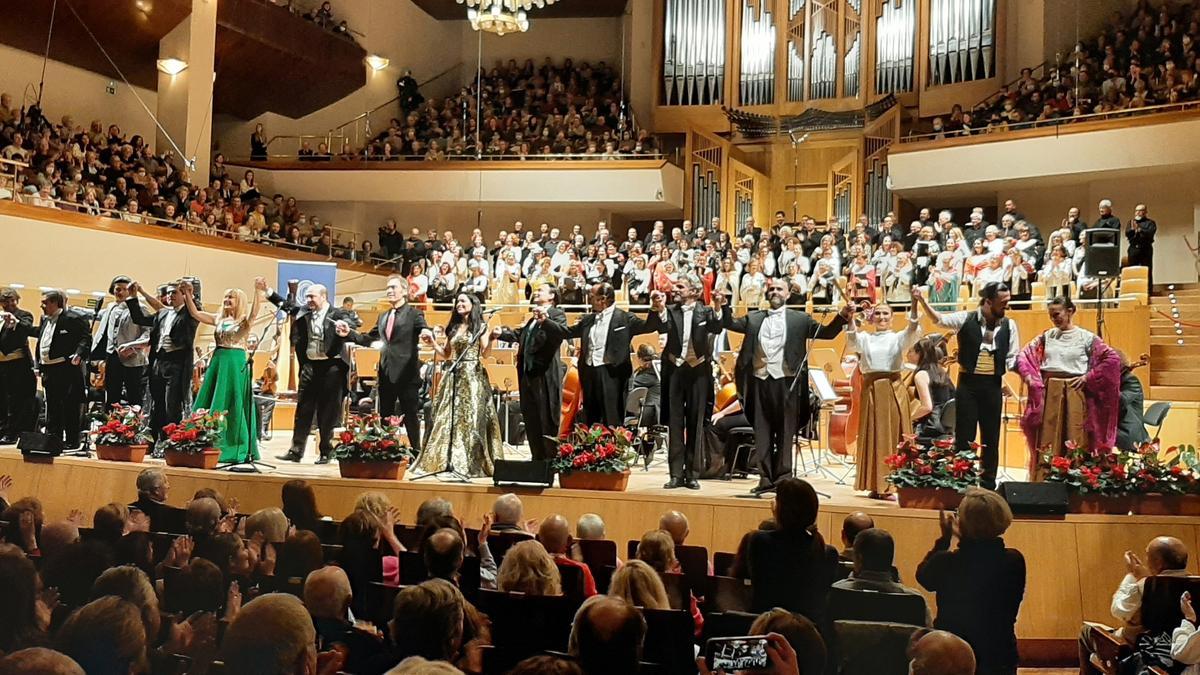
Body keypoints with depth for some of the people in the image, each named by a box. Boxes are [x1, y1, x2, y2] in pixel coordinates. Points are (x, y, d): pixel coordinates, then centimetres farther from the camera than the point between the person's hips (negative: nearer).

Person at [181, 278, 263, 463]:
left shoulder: (245, 320, -3)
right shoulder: (218, 319, 13)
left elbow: (254, 313, -24)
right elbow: (194, 313, 7)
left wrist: (258, 292, -37)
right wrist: (188, 294, -4)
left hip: (236, 364, -6)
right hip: (217, 362, 6)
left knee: (233, 405, -1)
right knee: (211, 404, 7)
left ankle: (236, 449, 8)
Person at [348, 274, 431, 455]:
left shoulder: (414, 313, -3)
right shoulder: (383, 317, 17)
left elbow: (426, 331, -16)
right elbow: (367, 339, 19)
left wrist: (428, 333, -39)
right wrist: (349, 333, 6)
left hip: (407, 372, -7)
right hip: (386, 372, 7)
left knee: (411, 416, 1)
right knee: (384, 416, 12)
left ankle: (416, 453, 9)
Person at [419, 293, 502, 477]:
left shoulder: (480, 327, 0)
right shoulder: (453, 328, 15)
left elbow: (485, 353, -7)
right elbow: (447, 355, 19)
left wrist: (491, 339, -22)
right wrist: (433, 343, 6)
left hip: (473, 376, -5)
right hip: (455, 376, 6)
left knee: (472, 417, -6)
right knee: (450, 417, 3)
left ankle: (473, 463, 1)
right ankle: (450, 461, 8)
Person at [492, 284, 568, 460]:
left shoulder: (557, 314, -5)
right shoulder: (534, 317, 21)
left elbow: (563, 331, -26)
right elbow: (520, 334, 35)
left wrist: (545, 320, -40)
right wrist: (501, 333, 23)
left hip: (546, 375, -9)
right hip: (529, 375, 9)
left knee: (547, 421, -4)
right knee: (530, 419, 14)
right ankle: (537, 458, 25)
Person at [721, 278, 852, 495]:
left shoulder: (799, 319, 8)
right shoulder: (753, 318, 15)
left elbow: (826, 332, 5)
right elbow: (731, 323, 11)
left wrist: (842, 316, -9)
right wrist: (723, 306, -4)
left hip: (786, 382, -2)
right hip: (760, 381, 3)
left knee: (785, 433, 1)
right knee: (762, 432, 5)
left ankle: (783, 478, 7)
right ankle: (765, 478, 12)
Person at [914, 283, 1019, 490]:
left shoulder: (1009, 325, 3)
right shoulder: (966, 319, -3)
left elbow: (1012, 356, 8)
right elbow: (939, 319, -11)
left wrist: (1005, 377, -3)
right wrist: (922, 301, -26)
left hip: (993, 384, 2)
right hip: (968, 382, -2)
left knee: (991, 437, 8)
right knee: (964, 435, 1)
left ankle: (988, 484, 19)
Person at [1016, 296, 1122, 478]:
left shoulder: (1086, 337, -1)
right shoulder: (1047, 336, 9)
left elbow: (1113, 358, -6)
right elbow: (1024, 355, 14)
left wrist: (1088, 377, -8)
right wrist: (1028, 375, -1)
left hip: (1074, 394, -3)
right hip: (1049, 394, 3)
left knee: (1074, 441, -2)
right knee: (1047, 441, 5)